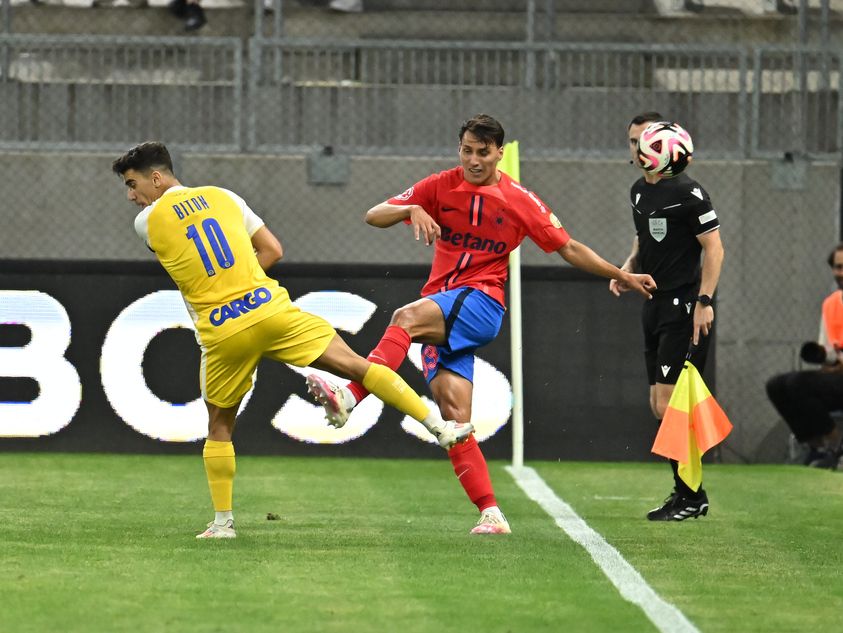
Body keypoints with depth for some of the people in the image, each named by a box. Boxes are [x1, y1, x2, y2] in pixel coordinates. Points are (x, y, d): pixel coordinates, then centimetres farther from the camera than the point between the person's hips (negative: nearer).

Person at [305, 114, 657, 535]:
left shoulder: (519, 201, 4)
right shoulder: (441, 187, 9)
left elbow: (569, 249, 12)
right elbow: (373, 216, 6)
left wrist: (622, 276, 8)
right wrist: (411, 210, -15)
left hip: (480, 302, -4)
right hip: (439, 315, 4)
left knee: (407, 316, -34)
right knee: (454, 415, -11)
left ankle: (350, 398, -50)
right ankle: (491, 514, -13)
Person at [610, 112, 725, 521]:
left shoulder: (687, 192, -11)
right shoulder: (639, 192, 14)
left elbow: (713, 247, -12)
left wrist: (704, 302, -19)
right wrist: (627, 268, 8)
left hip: (683, 307, -9)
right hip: (655, 305, 9)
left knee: (668, 404, -13)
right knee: (659, 406, 9)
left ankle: (690, 496, -7)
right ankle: (688, 493, 17)